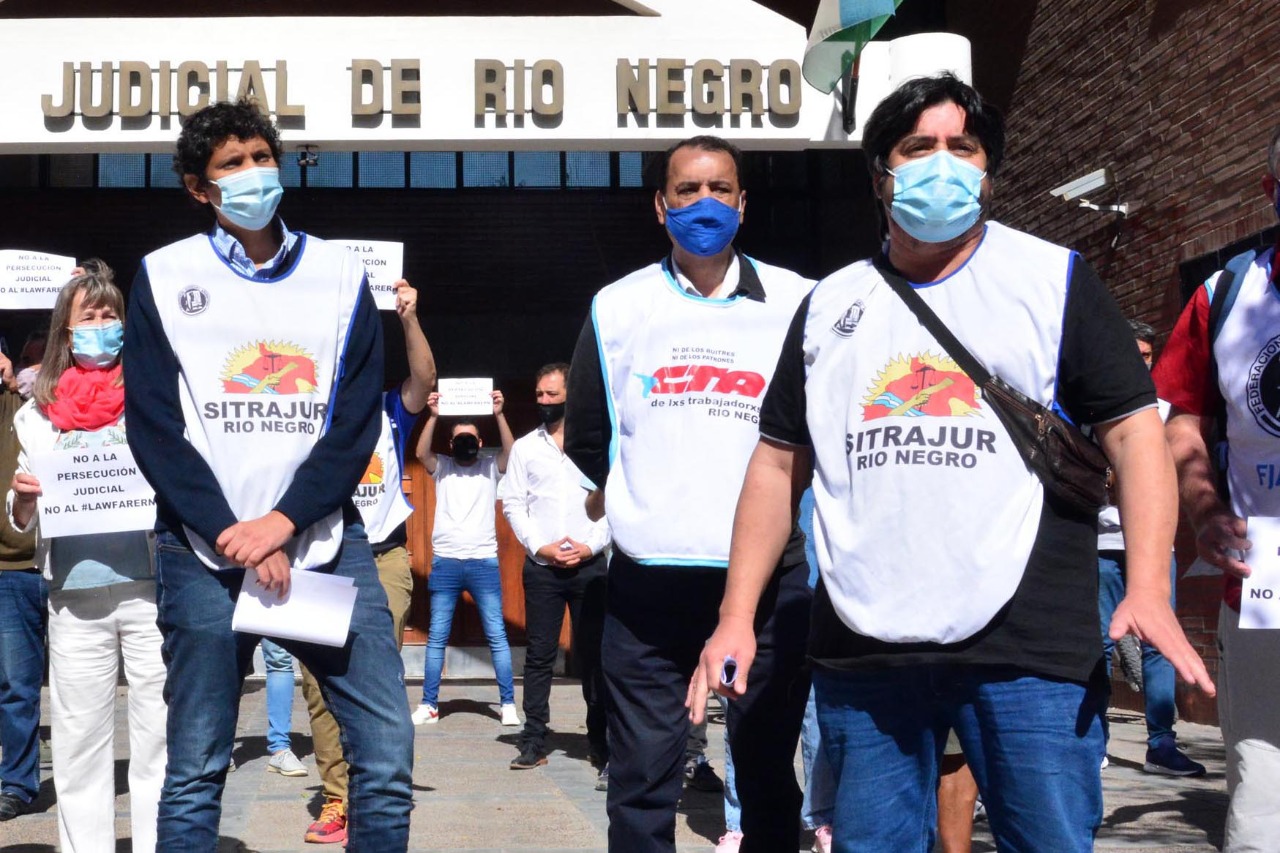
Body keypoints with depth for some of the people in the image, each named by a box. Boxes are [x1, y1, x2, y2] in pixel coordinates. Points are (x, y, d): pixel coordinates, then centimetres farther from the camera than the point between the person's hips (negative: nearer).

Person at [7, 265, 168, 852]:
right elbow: (20, 523, 13)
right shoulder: (39, 413, 11)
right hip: (75, 596, 2)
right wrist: (22, 496, -8)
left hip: (152, 587, -2)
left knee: (160, 735, 0)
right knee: (79, 742, 7)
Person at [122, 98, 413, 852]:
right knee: (196, 770, 2)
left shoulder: (341, 274, 10)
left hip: (323, 541, 1)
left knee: (388, 751, -5)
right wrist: (238, 539, -10)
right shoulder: (165, 277, 7)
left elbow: (358, 422, 3)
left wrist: (283, 522, -11)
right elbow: (154, 428, 0)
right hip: (205, 551, -1)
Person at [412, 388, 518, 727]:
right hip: (445, 562, 1)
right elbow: (421, 452, -9)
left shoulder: (490, 467, 8)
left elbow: (511, 451, -9)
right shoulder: (442, 468, 9)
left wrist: (499, 415, -20)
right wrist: (433, 416, -20)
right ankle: (429, 705, 9)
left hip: (484, 562, 0)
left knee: (497, 635, 0)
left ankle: (508, 704, 4)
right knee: (437, 637, 3)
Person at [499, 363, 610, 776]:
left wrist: (592, 545, -9)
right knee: (539, 654, 2)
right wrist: (539, 546, -6)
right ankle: (534, 742, 5)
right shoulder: (524, 446, 10)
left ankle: (602, 743, 5)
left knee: (593, 654, 0)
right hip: (541, 565, 1)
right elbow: (513, 503, 6)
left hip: (589, 563, -1)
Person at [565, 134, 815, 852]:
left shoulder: (795, 302, 4)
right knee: (642, 780, 4)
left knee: (768, 773, 11)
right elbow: (586, 445, 14)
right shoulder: (618, 308, 6)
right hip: (648, 582, 0)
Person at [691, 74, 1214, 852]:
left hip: (1030, 647, -3)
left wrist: (1149, 589, -14)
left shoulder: (1053, 279, 5)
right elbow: (780, 462, 15)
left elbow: (1133, 429, 0)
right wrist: (737, 615, 6)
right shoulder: (830, 305, 14)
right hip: (862, 651, 3)